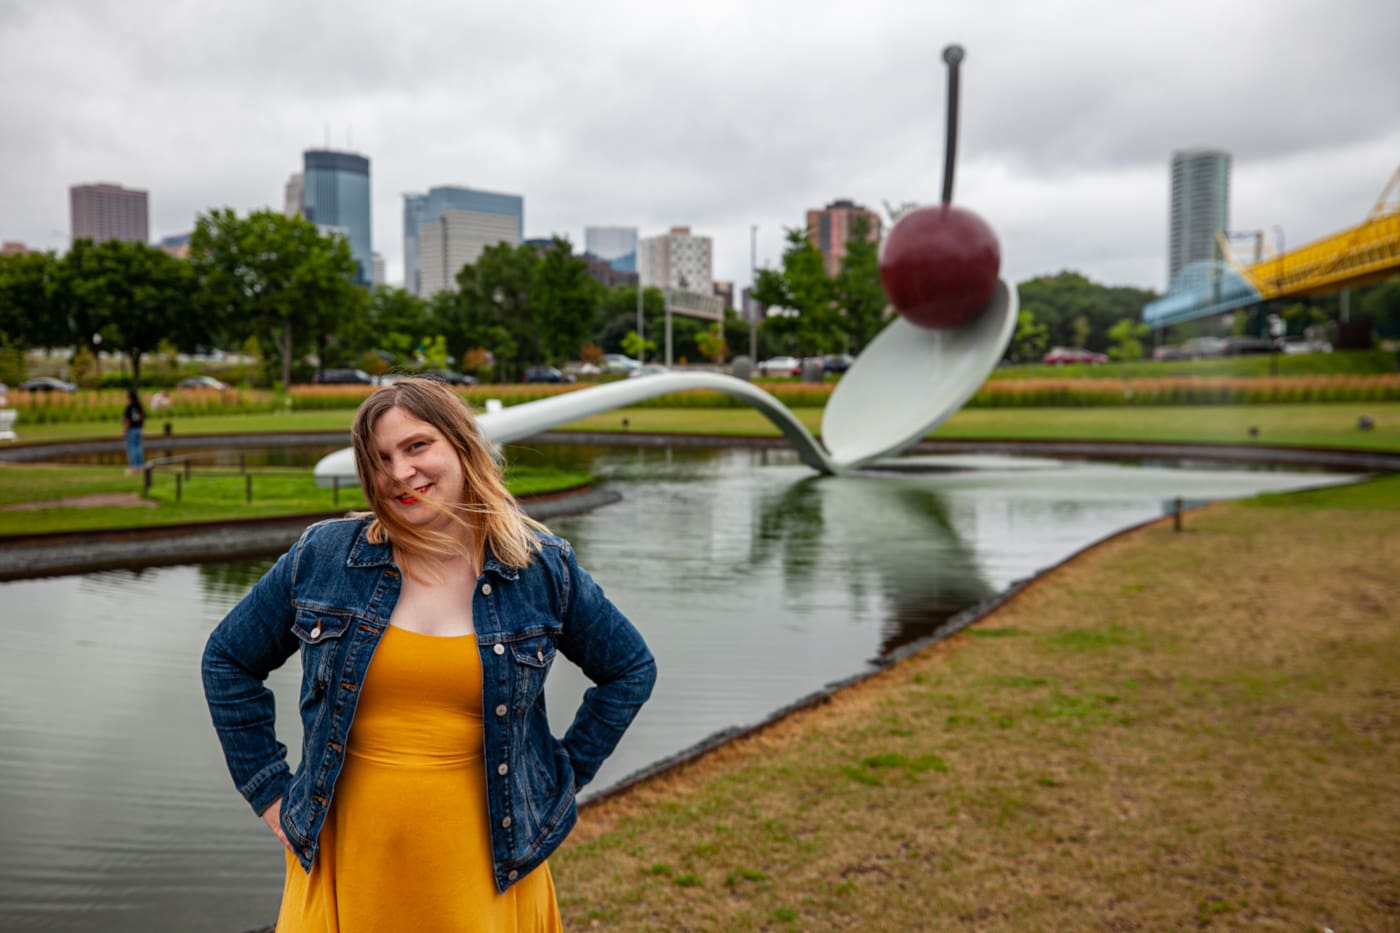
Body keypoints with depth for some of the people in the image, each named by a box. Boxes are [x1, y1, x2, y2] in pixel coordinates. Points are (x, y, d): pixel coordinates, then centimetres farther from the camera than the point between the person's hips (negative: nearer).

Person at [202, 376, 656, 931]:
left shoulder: (543, 569, -4)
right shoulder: (321, 558, -3)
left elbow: (631, 669, 7)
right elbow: (228, 661, 10)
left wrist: (563, 778, 3)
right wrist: (269, 790, 6)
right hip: (347, 859, 1)